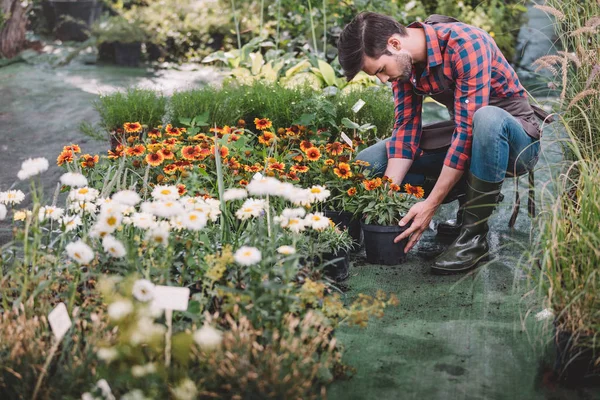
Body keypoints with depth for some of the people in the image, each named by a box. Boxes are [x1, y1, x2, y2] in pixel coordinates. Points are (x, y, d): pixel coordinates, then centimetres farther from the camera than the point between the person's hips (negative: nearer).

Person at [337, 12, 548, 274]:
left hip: (515, 136, -7)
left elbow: (468, 129, -31)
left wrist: (431, 204, -32)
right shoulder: (404, 60, -6)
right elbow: (406, 127, -7)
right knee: (367, 163, -4)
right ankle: (475, 195, 1)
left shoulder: (465, 45, -28)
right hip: (467, 133, 7)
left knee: (487, 118, -43)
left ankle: (474, 236, -27)